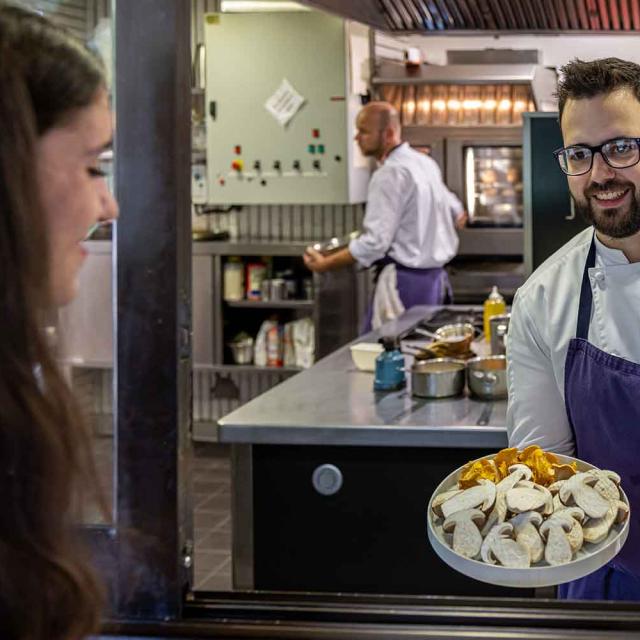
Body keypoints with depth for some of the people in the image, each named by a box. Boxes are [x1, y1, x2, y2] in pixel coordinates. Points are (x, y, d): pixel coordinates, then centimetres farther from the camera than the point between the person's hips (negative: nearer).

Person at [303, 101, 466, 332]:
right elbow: (456, 213, 26)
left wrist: (325, 264, -13)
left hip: (404, 280, -9)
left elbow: (375, 243, -21)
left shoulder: (390, 174, -16)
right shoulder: (426, 163, 13)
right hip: (434, 277, 9)